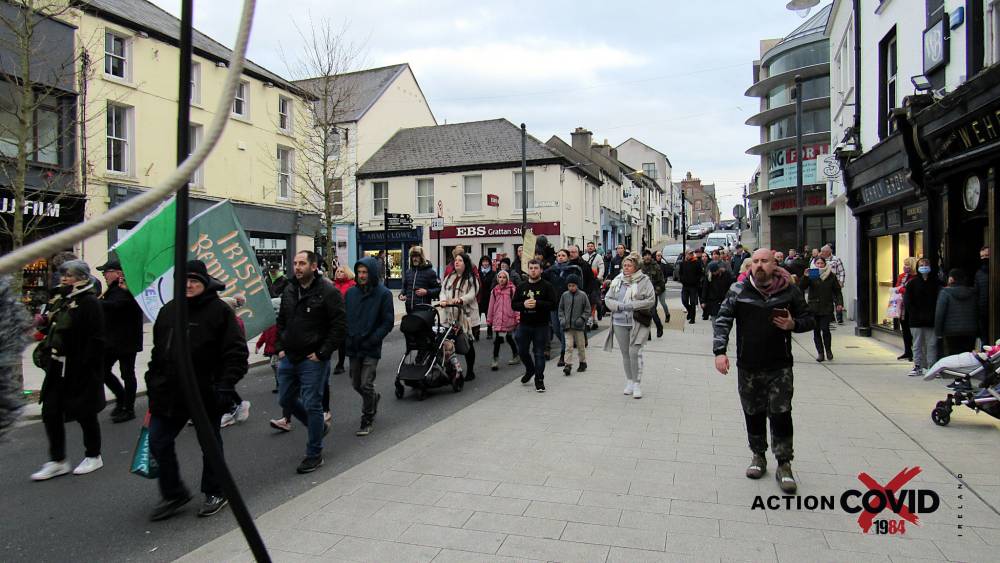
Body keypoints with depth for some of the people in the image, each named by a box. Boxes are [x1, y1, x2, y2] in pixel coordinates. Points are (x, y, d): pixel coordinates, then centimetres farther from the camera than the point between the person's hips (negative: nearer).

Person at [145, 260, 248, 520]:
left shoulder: (219, 310, -9)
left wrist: (225, 384, -18)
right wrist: (153, 382, 12)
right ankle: (173, 494, 26)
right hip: (169, 391, 6)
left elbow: (236, 352, -12)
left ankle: (215, 493, 28)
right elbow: (158, 350, 16)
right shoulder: (168, 310, 8)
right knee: (157, 441, 7)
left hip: (206, 393, -5)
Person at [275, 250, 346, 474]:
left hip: (313, 359, -8)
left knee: (312, 405, -2)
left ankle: (314, 454, 13)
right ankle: (319, 426, 38)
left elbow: (339, 325, -16)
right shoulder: (289, 291, 10)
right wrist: (281, 347, 10)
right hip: (289, 357, 8)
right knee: (286, 400, 16)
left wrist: (322, 353, -17)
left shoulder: (328, 292, -13)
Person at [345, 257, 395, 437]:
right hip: (353, 347, 5)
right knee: (356, 384, 15)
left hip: (371, 348, -5)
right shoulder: (351, 292, 5)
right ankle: (374, 398, 45)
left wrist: (372, 339, -15)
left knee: (366, 385, -5)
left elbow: (388, 322, -7)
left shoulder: (384, 294, -7)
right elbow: (344, 317, 11)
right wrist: (347, 338, -3)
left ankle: (367, 421, 14)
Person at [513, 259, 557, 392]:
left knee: (539, 353, 0)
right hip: (524, 324, 4)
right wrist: (523, 304, -13)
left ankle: (539, 380, 10)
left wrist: (537, 303, -22)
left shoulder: (547, 286, -3)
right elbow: (514, 305, 7)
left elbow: (553, 304, -12)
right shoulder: (521, 286, 9)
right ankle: (530, 370, 39)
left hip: (541, 325, -4)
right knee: (522, 351, 12)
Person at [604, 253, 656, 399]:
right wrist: (619, 306, -10)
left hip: (638, 323, -4)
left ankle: (637, 384, 0)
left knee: (634, 352, -11)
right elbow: (608, 298, 9)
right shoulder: (617, 280, 9)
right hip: (620, 323, 4)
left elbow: (651, 300, -9)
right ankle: (629, 381, 23)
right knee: (625, 353, 10)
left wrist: (632, 305, -17)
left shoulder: (644, 281, -4)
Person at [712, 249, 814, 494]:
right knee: (753, 414, 12)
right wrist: (719, 351, -18)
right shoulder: (739, 290, -3)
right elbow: (722, 321, -6)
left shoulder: (789, 290, -1)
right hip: (748, 366, 1)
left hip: (780, 366, -1)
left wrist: (793, 324, -14)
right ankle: (758, 456, 31)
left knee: (781, 415, -2)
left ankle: (784, 465, 11)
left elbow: (808, 320, 9)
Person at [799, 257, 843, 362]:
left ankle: (828, 350, 11)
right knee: (816, 331, 3)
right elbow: (801, 287, -7)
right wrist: (805, 277, -21)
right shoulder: (811, 275, 3)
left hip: (827, 307, -1)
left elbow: (837, 291, 10)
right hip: (813, 307, 1)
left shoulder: (831, 276, 6)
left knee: (825, 329, -10)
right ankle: (820, 353, 12)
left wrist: (839, 303, 0)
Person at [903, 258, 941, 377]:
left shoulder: (936, 282, 5)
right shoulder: (912, 283, 3)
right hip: (916, 321, 0)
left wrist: (933, 315, -8)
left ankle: (932, 367, 9)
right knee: (917, 344, 6)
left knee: (932, 344, 3)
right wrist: (916, 315, -9)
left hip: (932, 321, 0)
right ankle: (918, 367, 11)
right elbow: (907, 301, 0)